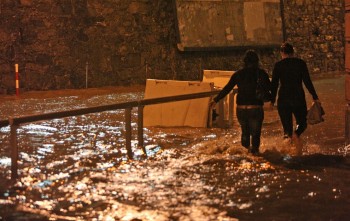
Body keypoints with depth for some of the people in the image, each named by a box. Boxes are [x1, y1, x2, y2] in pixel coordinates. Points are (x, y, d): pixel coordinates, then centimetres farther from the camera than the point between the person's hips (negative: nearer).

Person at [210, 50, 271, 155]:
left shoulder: (238, 74, 5)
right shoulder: (261, 73, -2)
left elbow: (226, 89, 6)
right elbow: (269, 88, -2)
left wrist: (216, 100, 13)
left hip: (241, 108, 3)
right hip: (256, 108, -3)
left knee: (245, 132, 21)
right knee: (255, 132, 4)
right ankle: (254, 150, -10)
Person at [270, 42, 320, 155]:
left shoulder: (278, 65, 1)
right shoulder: (301, 63, 1)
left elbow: (274, 84, 1)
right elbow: (307, 81, -3)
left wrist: (272, 100, 8)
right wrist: (315, 97, 2)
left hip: (283, 99, 0)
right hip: (298, 98, 0)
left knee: (287, 125, 12)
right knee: (302, 122, 11)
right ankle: (296, 134, -22)